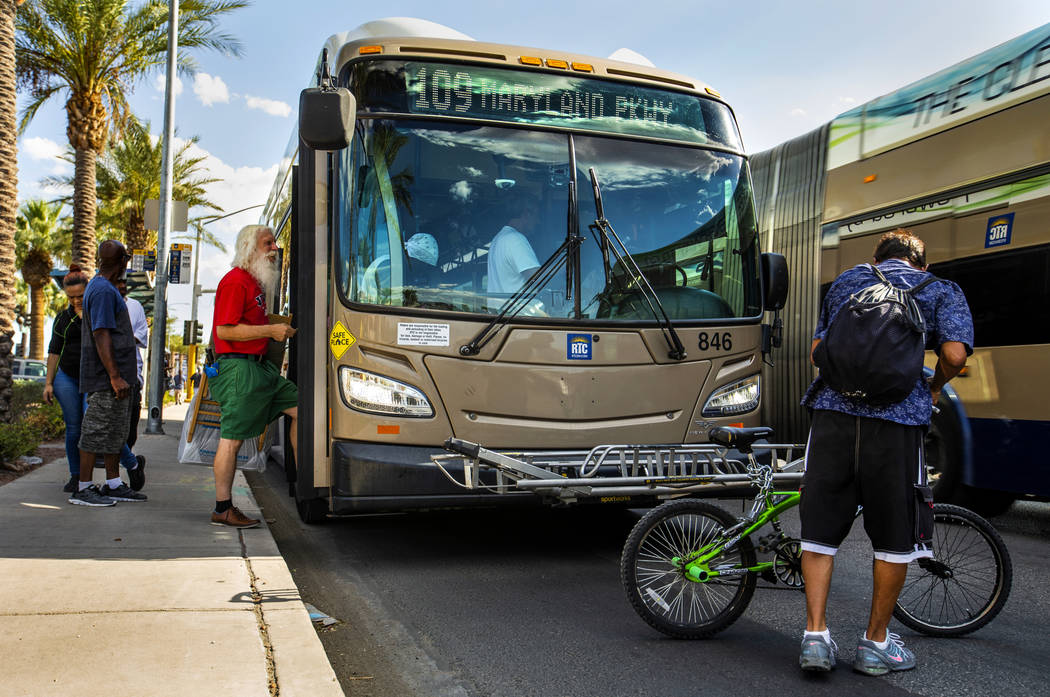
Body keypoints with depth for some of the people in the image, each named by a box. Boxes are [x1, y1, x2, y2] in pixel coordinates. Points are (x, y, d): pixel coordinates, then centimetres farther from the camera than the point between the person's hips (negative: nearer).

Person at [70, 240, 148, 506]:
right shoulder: (103, 290, -17)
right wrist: (115, 376, -24)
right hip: (105, 377, -10)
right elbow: (101, 336, -22)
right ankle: (83, 489, 3)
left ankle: (113, 485, 20)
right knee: (96, 431, -4)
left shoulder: (105, 287, 16)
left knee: (116, 432, 13)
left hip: (117, 376, 10)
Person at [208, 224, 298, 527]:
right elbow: (225, 330, -18)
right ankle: (222, 509, 2)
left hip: (260, 366, 10)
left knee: (299, 407, 7)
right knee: (232, 438, -5)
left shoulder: (256, 282, 19)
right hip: (237, 368, -10)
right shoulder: (235, 281, -12)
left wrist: (280, 325, 15)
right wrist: (271, 330, -17)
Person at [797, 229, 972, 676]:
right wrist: (934, 388, 15)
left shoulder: (846, 280, 21)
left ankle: (815, 635, 6)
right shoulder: (941, 290, 13)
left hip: (833, 410, 2)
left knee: (820, 529, 8)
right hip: (897, 419, -2)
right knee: (895, 538, 11)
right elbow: (955, 353, -4)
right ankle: (876, 644, 19)